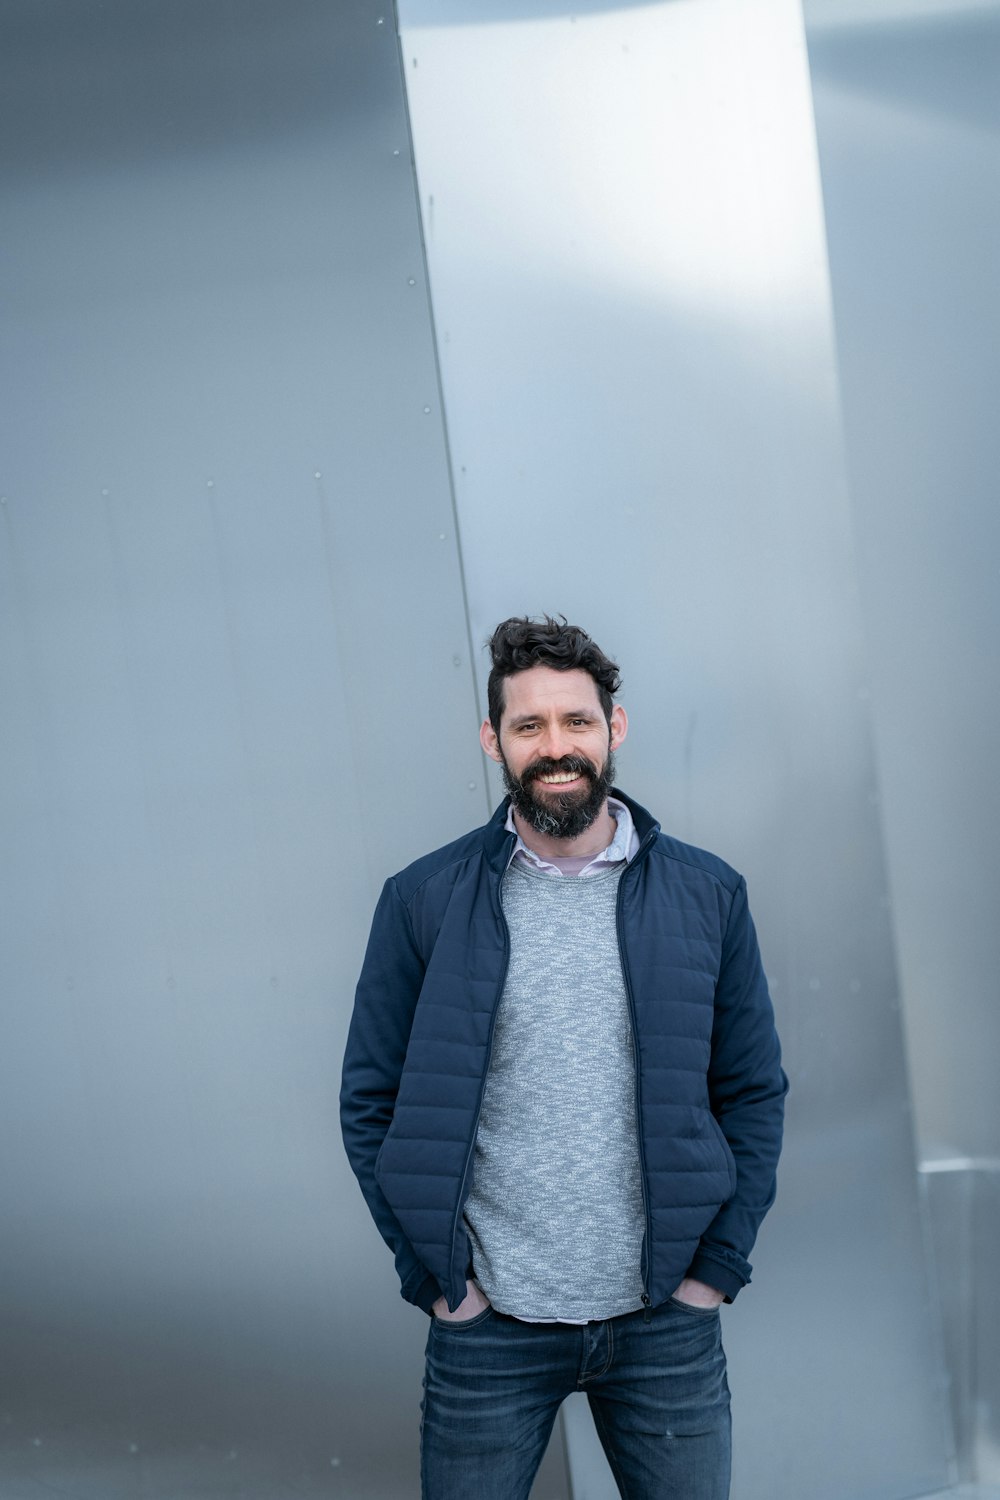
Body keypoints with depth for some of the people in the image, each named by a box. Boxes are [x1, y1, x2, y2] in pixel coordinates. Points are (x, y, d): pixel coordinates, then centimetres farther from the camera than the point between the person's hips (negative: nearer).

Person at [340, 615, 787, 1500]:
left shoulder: (709, 896, 0)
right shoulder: (424, 902, -4)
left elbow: (754, 1092, 5)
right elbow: (372, 1101, 0)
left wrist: (716, 1265, -2)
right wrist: (435, 1275, -5)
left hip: (667, 1320, 1)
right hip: (490, 1326, -1)